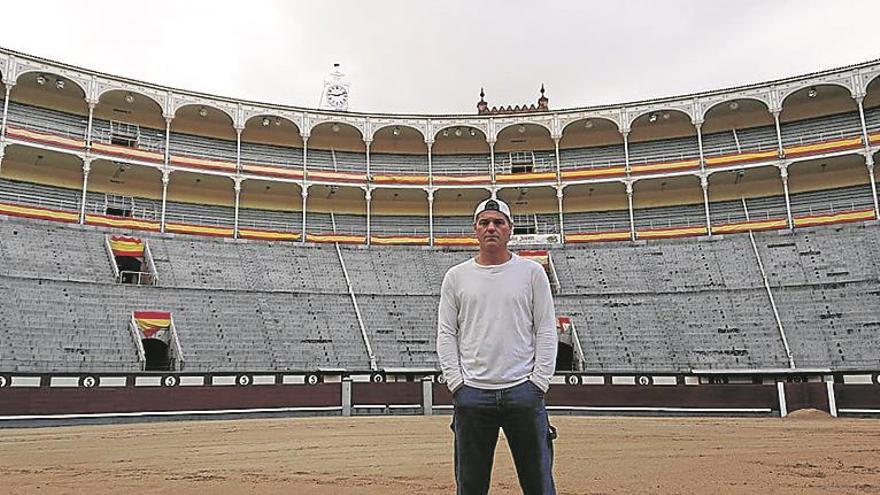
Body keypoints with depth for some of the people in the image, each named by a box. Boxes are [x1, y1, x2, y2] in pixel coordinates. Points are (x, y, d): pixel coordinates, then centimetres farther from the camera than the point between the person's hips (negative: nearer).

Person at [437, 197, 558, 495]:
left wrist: (538, 382, -5)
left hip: (524, 392, -1)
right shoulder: (456, 276, 9)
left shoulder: (532, 272, 6)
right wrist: (456, 383, -3)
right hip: (471, 393, 1)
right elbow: (446, 335, 7)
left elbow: (546, 332, 3)